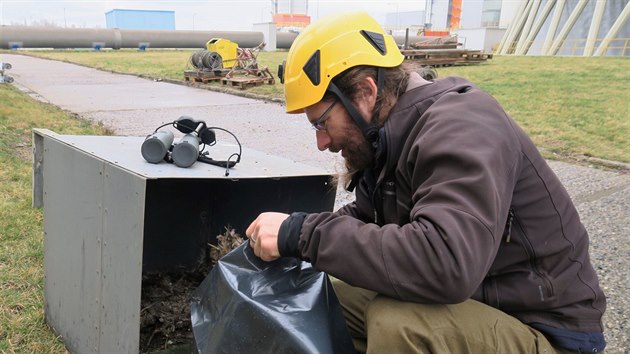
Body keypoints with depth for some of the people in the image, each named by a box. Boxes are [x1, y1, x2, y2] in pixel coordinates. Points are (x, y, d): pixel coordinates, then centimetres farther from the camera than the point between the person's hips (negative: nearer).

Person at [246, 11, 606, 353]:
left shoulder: (459, 130, -26)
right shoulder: (394, 135, 3)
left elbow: (444, 264, -39)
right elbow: (365, 217, 13)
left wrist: (304, 234, -31)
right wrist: (300, 228, -4)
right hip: (469, 300, 8)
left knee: (396, 322, -33)